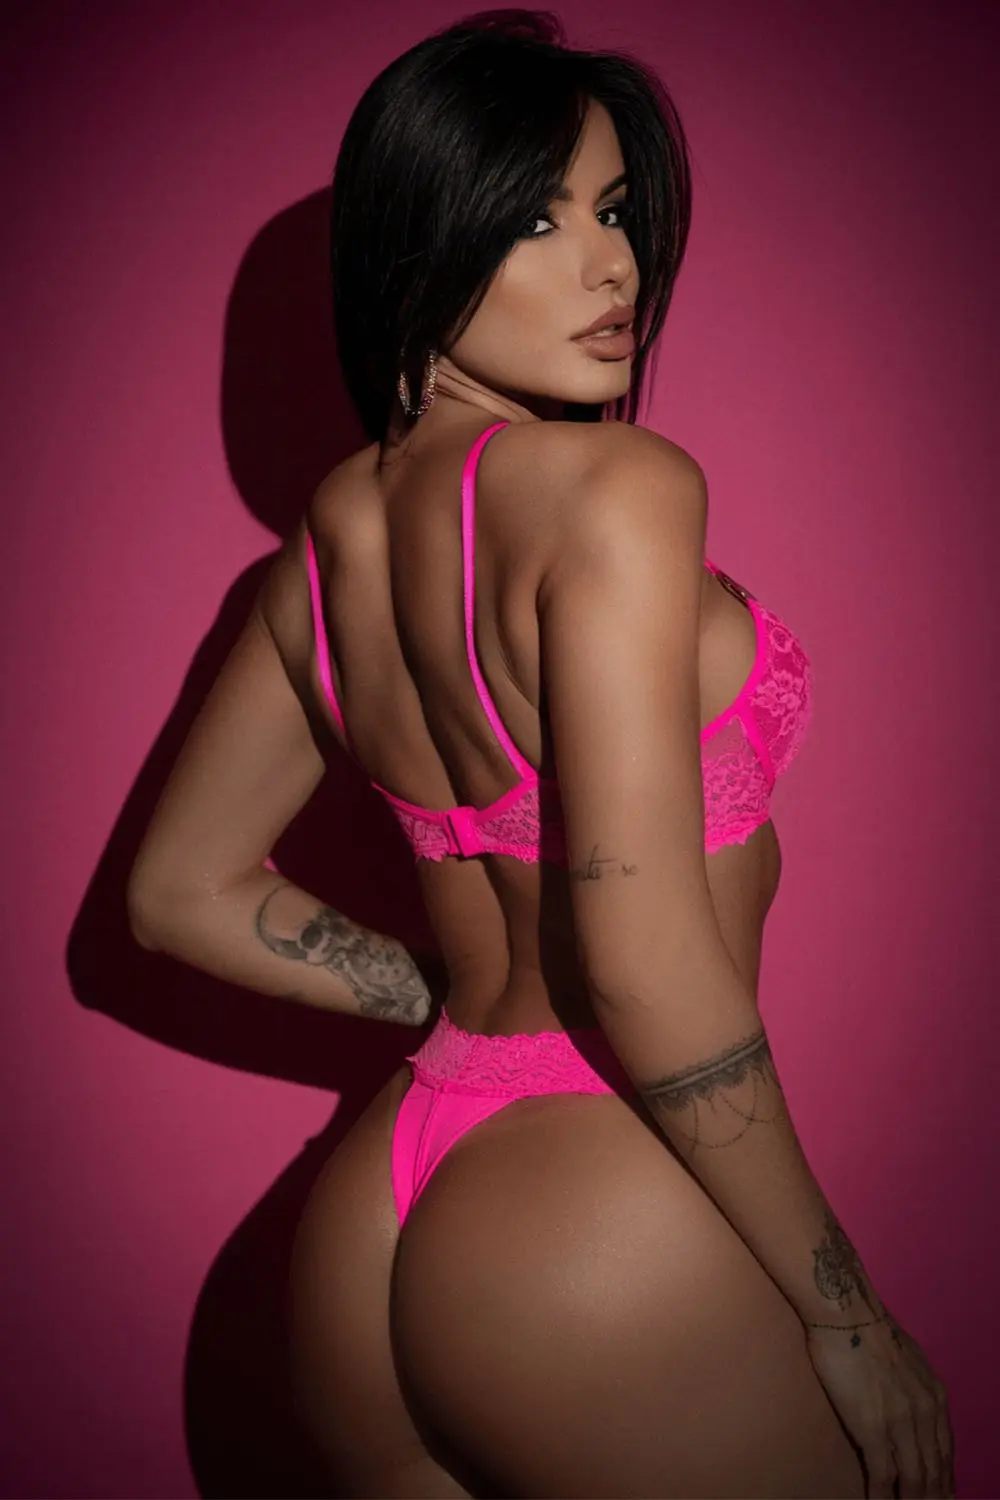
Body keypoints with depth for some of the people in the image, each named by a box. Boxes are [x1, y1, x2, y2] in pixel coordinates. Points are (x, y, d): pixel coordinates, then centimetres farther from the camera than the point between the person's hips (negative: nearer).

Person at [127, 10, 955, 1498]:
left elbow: (184, 894, 15)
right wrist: (843, 1314, -11)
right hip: (610, 1233, -8)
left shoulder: (327, 539, 6)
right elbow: (649, 969, -22)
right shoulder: (615, 486, -17)